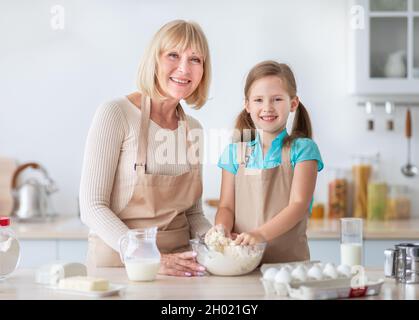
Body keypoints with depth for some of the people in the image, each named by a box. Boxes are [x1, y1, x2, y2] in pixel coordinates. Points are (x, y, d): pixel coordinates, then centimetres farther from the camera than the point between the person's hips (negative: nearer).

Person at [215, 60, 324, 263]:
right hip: (240, 257, 5)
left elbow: (299, 205, -8)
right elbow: (227, 206, 11)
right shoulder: (235, 151, 11)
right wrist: (222, 228, -12)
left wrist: (261, 234, -21)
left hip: (289, 259, -4)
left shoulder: (302, 149, 1)